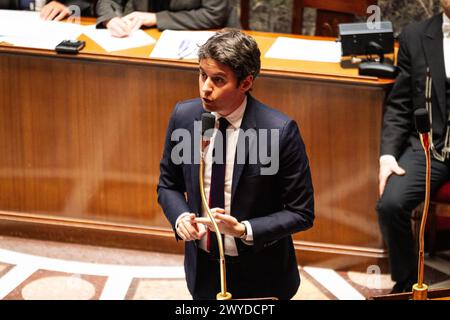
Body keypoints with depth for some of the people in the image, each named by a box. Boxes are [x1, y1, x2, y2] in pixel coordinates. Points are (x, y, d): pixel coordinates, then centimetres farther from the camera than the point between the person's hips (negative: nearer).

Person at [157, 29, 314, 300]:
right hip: (202, 269, 4)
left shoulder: (281, 131, -21)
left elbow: (301, 214, -14)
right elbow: (168, 185, 7)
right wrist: (180, 216, -14)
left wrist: (244, 230, -26)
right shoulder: (184, 116, -8)